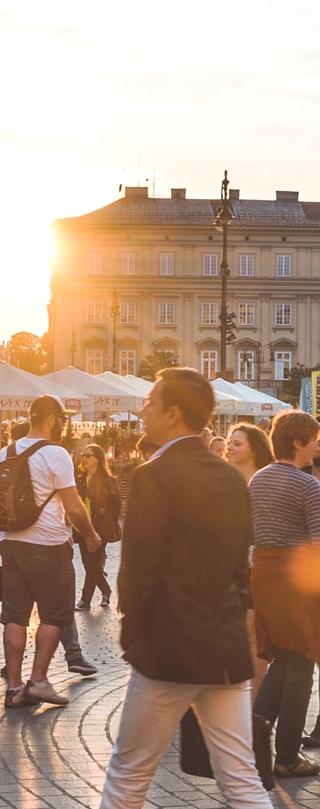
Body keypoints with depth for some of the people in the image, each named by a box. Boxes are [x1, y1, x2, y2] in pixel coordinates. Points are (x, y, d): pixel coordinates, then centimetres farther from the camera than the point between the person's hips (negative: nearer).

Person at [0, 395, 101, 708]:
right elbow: (74, 509, -11)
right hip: (47, 545, -6)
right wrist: (91, 536, 4)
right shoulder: (55, 454, -11)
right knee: (55, 615, 6)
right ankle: (38, 680, 3)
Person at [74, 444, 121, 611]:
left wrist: (108, 523, -8)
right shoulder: (79, 480, 8)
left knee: (93, 564, -3)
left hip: (100, 529, -5)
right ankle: (106, 590, 30)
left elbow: (116, 504, -3)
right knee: (88, 564, 10)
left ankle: (85, 600, 4)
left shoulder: (108, 481, -6)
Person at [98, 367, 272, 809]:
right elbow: (241, 567, 12)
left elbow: (138, 573, -18)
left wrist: (133, 637, -4)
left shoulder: (154, 476, -15)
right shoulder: (232, 478, 7)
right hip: (229, 652, 6)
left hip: (170, 653, -6)